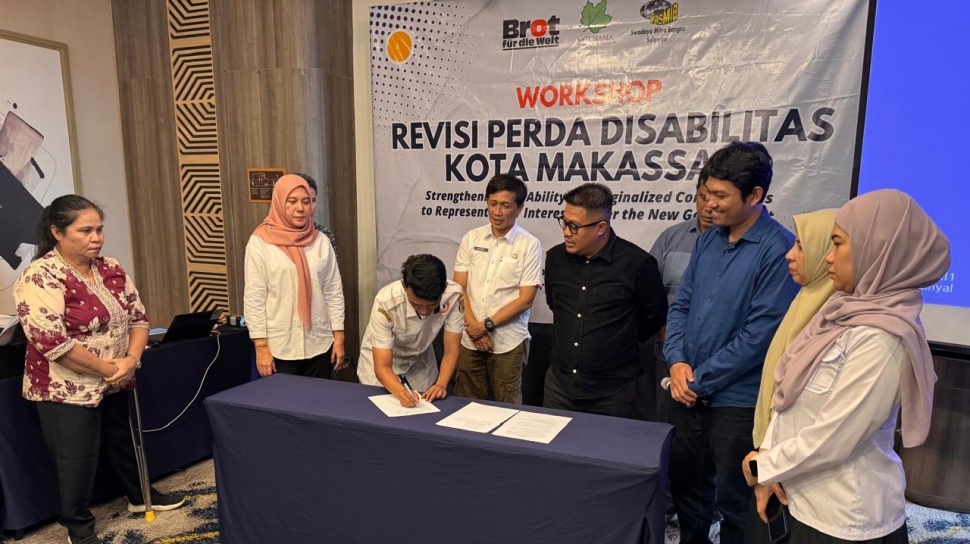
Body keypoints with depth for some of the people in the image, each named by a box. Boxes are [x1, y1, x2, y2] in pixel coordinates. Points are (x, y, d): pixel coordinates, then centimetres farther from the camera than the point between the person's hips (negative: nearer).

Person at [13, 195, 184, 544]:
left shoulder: (110, 269, 1)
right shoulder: (40, 278, -19)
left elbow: (137, 316, 4)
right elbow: (52, 342, -26)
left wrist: (131, 359, -13)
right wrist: (106, 368, -19)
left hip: (114, 384, 6)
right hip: (67, 390, -6)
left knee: (123, 442, 22)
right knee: (77, 459, 8)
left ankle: (139, 497, 43)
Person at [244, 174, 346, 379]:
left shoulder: (321, 242, 3)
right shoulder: (260, 242, -6)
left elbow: (334, 292, 6)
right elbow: (253, 298, -6)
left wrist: (339, 337, 2)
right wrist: (261, 346, -9)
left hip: (320, 345, 3)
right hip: (279, 349, -3)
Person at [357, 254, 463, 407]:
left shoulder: (453, 294, -30)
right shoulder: (386, 302, -36)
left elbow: (451, 350, -20)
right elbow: (382, 367, -32)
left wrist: (441, 384, -35)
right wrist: (401, 393, -49)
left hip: (420, 363, 2)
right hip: (380, 363, -2)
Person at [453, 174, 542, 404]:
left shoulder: (530, 245, -6)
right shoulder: (471, 238, 3)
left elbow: (525, 299, -9)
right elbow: (459, 288, 2)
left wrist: (487, 325, -12)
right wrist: (473, 325, -10)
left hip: (507, 341, -3)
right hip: (469, 338, 3)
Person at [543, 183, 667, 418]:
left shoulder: (637, 263, -15)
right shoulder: (555, 257, 0)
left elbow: (654, 316, -1)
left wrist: (622, 343, 5)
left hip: (612, 392, -4)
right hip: (559, 383, 4)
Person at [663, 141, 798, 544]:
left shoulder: (780, 249, -16)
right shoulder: (709, 240, 6)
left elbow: (760, 333, -20)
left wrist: (699, 380, -14)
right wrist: (677, 362, -8)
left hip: (739, 401, -6)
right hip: (688, 393, 7)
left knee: (734, 501, 12)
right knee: (684, 485, 21)